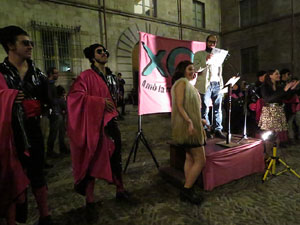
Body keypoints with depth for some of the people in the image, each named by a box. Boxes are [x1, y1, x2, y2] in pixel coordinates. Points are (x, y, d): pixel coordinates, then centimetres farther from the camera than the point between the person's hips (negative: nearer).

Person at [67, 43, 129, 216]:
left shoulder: (112, 77, 14)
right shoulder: (87, 76, -8)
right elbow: (74, 95, -21)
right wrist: (99, 101, -22)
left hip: (111, 122, 7)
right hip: (94, 123, -7)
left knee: (116, 156, 13)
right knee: (93, 159, 3)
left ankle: (120, 190, 30)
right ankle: (89, 197, 22)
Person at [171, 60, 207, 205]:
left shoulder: (188, 84, 21)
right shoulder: (182, 82, -9)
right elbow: (179, 106, -20)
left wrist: (199, 120, 19)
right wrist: (189, 122, -28)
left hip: (191, 126, 10)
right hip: (187, 127, -10)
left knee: (190, 158, 11)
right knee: (200, 160, -7)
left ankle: (187, 191, 18)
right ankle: (186, 190, 2)